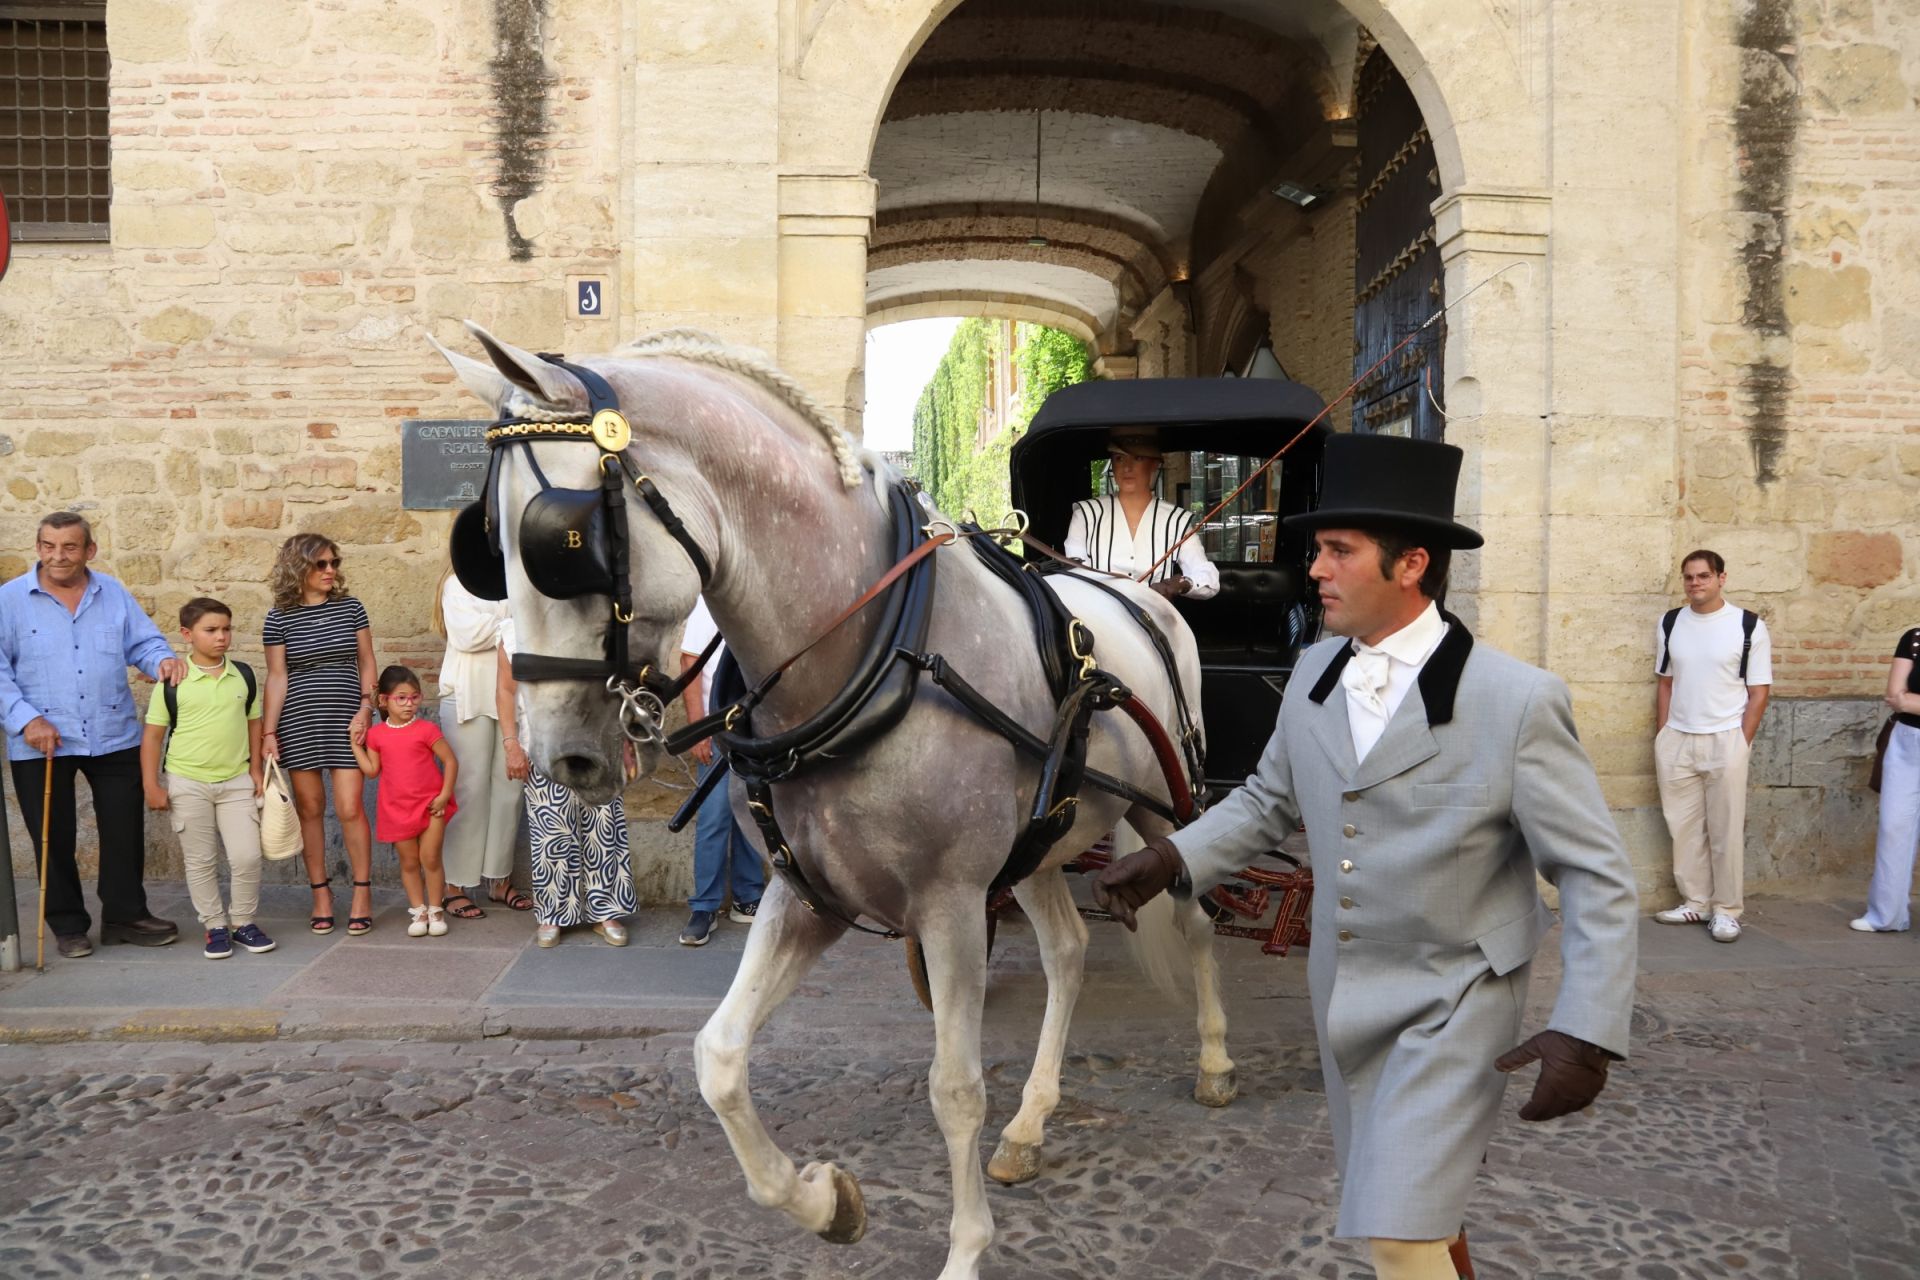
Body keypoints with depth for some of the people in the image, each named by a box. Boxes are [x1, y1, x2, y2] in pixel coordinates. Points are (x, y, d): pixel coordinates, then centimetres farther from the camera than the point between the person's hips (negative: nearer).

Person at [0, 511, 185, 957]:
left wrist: (163, 660, -16)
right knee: (54, 838, 8)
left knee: (125, 830, 7)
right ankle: (68, 925, 22)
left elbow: (144, 642, 7)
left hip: (115, 738, 2)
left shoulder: (114, 594, 6)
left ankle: (125, 915, 22)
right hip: (41, 744, -2)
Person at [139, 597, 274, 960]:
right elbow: (153, 736, -2)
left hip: (237, 781, 2)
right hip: (187, 783, -2)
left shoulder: (243, 675, 3)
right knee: (200, 862, 6)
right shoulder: (173, 681, -7)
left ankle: (243, 921, 15)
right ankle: (215, 927, 19)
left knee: (247, 857, -2)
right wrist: (152, 786, -6)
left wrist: (256, 768, 7)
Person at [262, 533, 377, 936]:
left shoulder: (350, 608, 5)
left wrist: (366, 707, -4)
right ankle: (321, 893, 17)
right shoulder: (279, 619, 1)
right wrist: (269, 732, -3)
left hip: (345, 720, 0)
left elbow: (367, 664, 9)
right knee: (310, 808, 5)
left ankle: (362, 893, 6)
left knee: (350, 808, -5)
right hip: (299, 723, 0)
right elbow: (276, 678, 2)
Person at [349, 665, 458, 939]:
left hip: (430, 805, -3)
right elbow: (372, 770, 2)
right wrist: (356, 745, 0)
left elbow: (450, 761, -7)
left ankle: (436, 910, 14)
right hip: (397, 808, 3)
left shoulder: (426, 729, -9)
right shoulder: (376, 734, 1)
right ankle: (417, 910, 22)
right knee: (409, 862, 10)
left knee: (430, 858, 0)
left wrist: (444, 795, -11)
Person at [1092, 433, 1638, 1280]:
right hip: (1343, 993, 6)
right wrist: (1171, 859, -4)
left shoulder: (1517, 701, -21)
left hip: (1451, 1000, -6)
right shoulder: (1313, 675, -5)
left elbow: (1597, 876, -16)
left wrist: (1587, 1032, -24)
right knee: (1395, 1196, 24)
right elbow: (1269, 801, 10)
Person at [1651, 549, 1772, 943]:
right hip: (1676, 740, 4)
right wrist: (1661, 739, 6)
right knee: (1684, 828, 8)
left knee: (1726, 831, 1)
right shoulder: (1669, 623, 7)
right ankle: (1696, 902, 19)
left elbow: (1759, 692, -2)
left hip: (1725, 740, -3)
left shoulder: (1749, 626, -3)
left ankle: (1726, 910, 10)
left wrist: (1742, 744, -7)